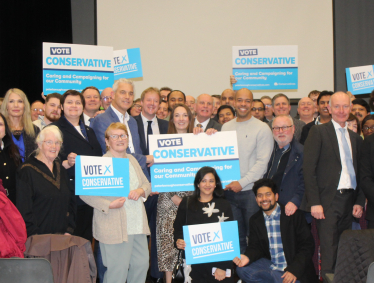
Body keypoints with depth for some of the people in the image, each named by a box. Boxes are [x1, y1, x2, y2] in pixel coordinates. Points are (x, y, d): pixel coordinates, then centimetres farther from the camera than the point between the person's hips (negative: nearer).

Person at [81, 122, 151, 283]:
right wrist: (108, 205, -21)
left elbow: (147, 184, 21)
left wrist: (141, 190, -2)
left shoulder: (132, 160, 16)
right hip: (115, 227, -7)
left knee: (142, 264, 11)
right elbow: (85, 193, -13)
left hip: (138, 226, 7)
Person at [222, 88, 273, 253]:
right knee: (235, 236, 7)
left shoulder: (262, 128, -2)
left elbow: (262, 162, -9)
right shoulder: (226, 127, 13)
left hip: (251, 191, -4)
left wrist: (242, 183, -14)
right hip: (229, 190, 4)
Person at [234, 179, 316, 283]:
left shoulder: (294, 215, -6)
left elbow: (307, 245, -8)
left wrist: (294, 270, -19)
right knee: (242, 269, -21)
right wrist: (248, 257, -17)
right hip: (270, 265, 4)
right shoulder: (255, 221, 9)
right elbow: (255, 247, 8)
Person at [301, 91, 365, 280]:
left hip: (349, 201, 5)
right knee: (329, 253, -9)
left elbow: (360, 173, 18)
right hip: (328, 201, -5)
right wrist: (314, 202, -14)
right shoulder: (318, 132, 0)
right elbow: (308, 169, -7)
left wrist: (360, 202, 5)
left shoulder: (355, 138, 17)